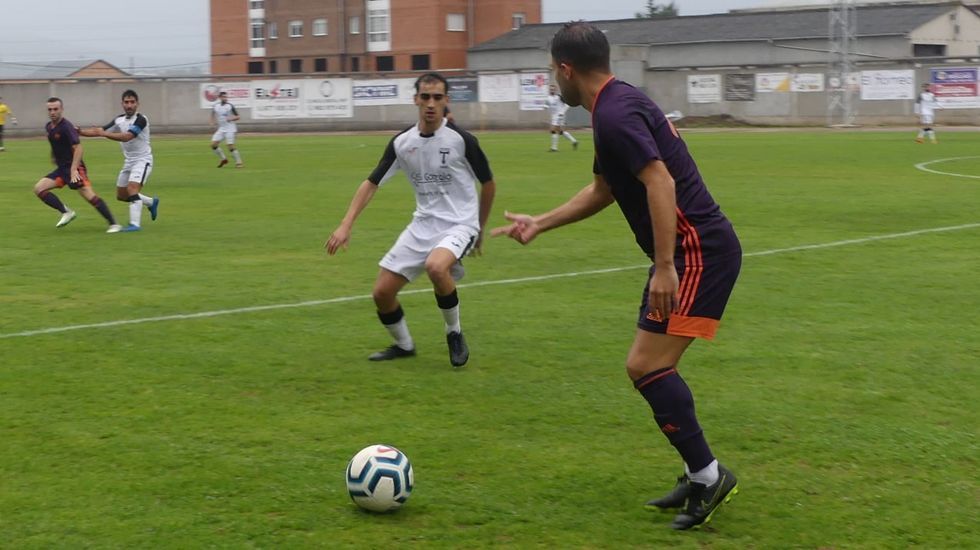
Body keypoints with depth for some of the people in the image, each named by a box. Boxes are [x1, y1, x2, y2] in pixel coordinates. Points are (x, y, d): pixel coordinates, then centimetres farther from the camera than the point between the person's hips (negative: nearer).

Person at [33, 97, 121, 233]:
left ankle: (113, 224, -12)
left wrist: (74, 169, -28)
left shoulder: (66, 127, -15)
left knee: (89, 195, -18)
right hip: (61, 168, 8)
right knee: (38, 188, -4)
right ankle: (66, 212, 2)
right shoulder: (48, 127, 9)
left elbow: (78, 148, -22)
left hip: (74, 168, -8)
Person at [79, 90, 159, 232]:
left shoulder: (140, 120, -19)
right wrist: (80, 132, -6)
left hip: (142, 160, -8)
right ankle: (151, 202, 34)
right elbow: (99, 131, 7)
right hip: (128, 161, 8)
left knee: (132, 189, -26)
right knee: (121, 195, 13)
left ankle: (134, 224, -27)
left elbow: (127, 136, -32)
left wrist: (104, 134, -37)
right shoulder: (119, 120, 5)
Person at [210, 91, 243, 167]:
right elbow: (213, 115, 22)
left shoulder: (230, 106, -8)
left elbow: (238, 117, -4)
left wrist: (231, 118, -23)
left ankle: (238, 162, -5)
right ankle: (223, 159, 15)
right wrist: (213, 122, 4)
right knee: (213, 144, -2)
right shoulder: (215, 106, 3)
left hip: (230, 129, -5)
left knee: (230, 146, -14)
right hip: (221, 129, 5)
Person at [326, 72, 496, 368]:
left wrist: (479, 230, 10)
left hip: (458, 224, -5)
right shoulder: (402, 142, -2)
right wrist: (346, 226, -7)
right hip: (423, 225, 5)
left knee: (435, 266, -36)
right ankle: (403, 345, 29)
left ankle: (455, 334, -11)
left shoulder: (462, 140, -13)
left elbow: (488, 184, 1)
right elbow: (371, 183, 4)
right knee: (382, 292, 0)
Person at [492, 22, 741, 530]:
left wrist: (664, 267, -29)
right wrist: (540, 224, 36)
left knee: (646, 365, -12)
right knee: (650, 367, 13)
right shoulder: (618, 104, 18)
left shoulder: (615, 113, -15)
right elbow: (602, 191, 31)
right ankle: (700, 476, 20)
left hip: (698, 253, -10)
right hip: (691, 252, 10)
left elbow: (660, 181, -26)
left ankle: (706, 474, -3)